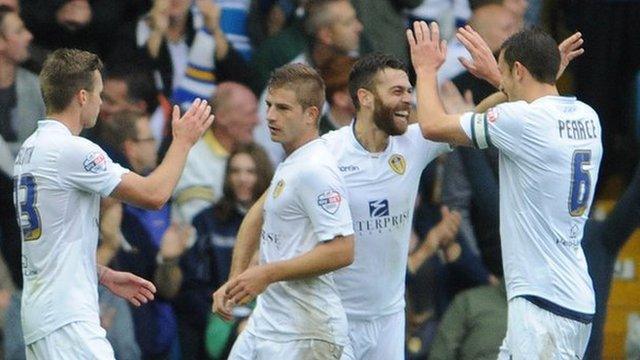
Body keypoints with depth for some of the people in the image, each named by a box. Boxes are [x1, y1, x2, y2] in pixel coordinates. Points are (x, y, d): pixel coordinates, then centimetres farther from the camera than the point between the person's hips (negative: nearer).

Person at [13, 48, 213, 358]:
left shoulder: (30, 149, 14)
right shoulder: (71, 150, -15)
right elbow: (154, 194, -13)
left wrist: (105, 276, 22)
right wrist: (183, 141, 1)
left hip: (39, 309, 10)